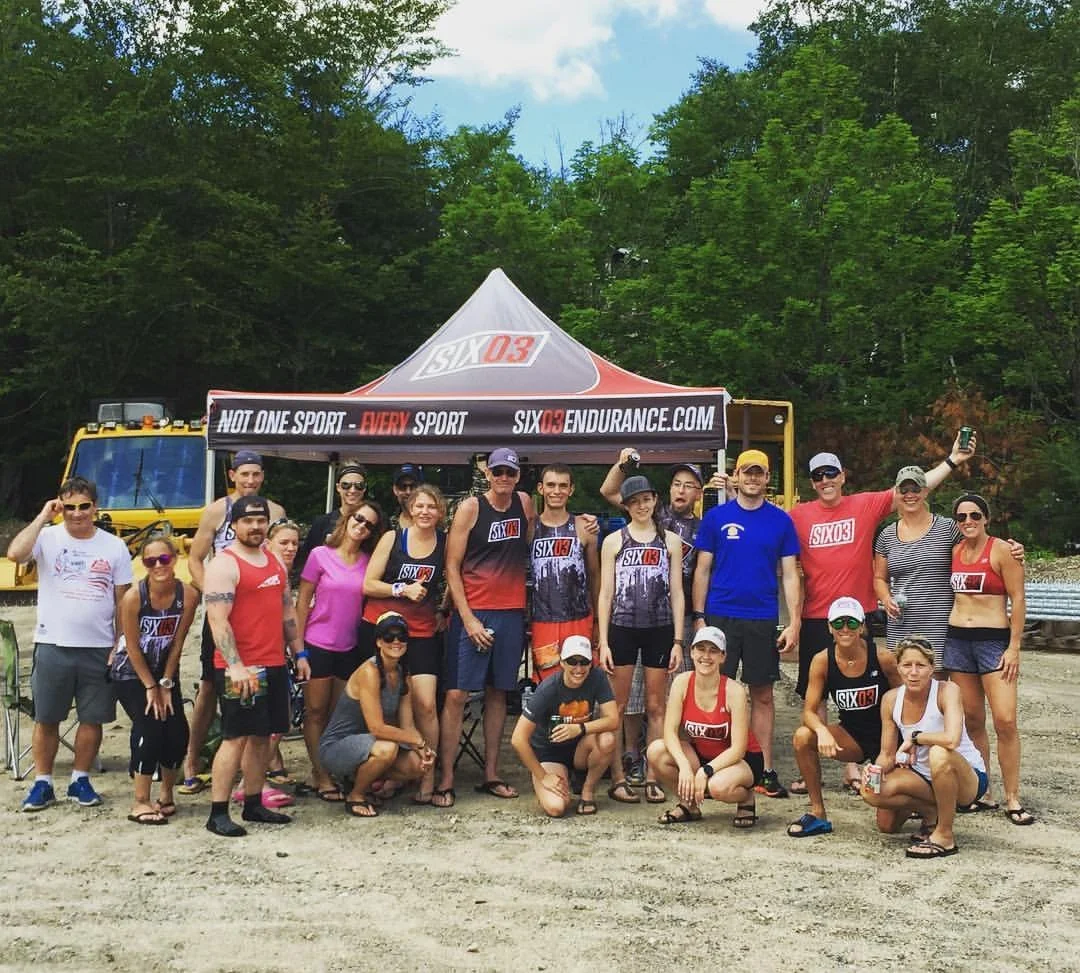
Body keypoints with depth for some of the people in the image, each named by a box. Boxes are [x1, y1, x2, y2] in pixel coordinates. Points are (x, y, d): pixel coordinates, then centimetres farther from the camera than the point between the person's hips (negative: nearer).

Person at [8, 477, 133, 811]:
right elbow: (15, 553, -24)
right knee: (46, 719, 7)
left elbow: (123, 601, 6)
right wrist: (43, 517, -17)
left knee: (93, 718, 7)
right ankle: (42, 784, 19)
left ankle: (80, 781, 22)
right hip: (52, 646, -1)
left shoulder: (114, 546, 3)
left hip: (99, 648, 1)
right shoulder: (48, 538, -2)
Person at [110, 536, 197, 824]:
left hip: (165, 671, 4)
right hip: (130, 673, -3)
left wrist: (166, 685, -7)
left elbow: (177, 643, -9)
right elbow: (133, 648, -16)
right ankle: (141, 803, -7)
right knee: (149, 727, -17)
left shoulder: (188, 595, -15)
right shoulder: (133, 597, -23)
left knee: (178, 732, -6)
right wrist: (150, 687, -12)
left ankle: (166, 794, 17)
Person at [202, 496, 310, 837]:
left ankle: (254, 804, 22)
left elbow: (287, 610, 21)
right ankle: (218, 813, -2)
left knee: (262, 736, 12)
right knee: (236, 737, -7)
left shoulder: (275, 561, 15)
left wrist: (299, 653, 17)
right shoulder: (224, 565, -10)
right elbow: (218, 620, -18)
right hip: (241, 668, -8)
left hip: (274, 665, 8)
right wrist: (235, 666, -25)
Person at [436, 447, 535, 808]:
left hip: (512, 613, 5)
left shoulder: (525, 503, 8)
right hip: (472, 613, -4)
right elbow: (452, 566, -6)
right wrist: (468, 619, -12)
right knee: (456, 695, -7)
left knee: (498, 693, 11)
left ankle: (491, 775, 18)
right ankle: (445, 781, -3)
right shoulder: (470, 508, -5)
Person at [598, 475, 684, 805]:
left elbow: (677, 593, 7)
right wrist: (603, 642, -4)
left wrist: (678, 641, 0)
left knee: (656, 707, 5)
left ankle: (654, 778, 11)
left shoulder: (670, 541, 9)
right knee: (617, 707, -1)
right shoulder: (614, 541, 6)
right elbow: (605, 593, 3)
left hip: (660, 630, 1)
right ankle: (617, 778, 5)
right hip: (622, 629, -1)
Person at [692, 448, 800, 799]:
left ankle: (766, 771, 13)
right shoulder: (716, 517, 3)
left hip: (763, 620, 1)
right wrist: (699, 617, -1)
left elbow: (790, 575, 5)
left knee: (763, 695, 7)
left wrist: (794, 623, -3)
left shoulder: (781, 520, 5)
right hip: (720, 617, -1)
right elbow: (702, 570, 4)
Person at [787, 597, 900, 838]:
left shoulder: (882, 658, -16)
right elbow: (809, 711, -13)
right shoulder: (822, 661, -12)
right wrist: (822, 730, -34)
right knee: (803, 737, -27)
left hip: (887, 736, -2)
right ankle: (817, 813, -10)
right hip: (852, 736, 2)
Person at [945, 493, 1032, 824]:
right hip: (957, 639, 5)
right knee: (971, 721, 7)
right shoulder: (953, 551, 9)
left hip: (994, 639, -5)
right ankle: (981, 794, 15)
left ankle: (1013, 799, -1)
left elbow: (1018, 599, -6)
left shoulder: (1002, 550, -6)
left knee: (1005, 721, -10)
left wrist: (1014, 647, -10)